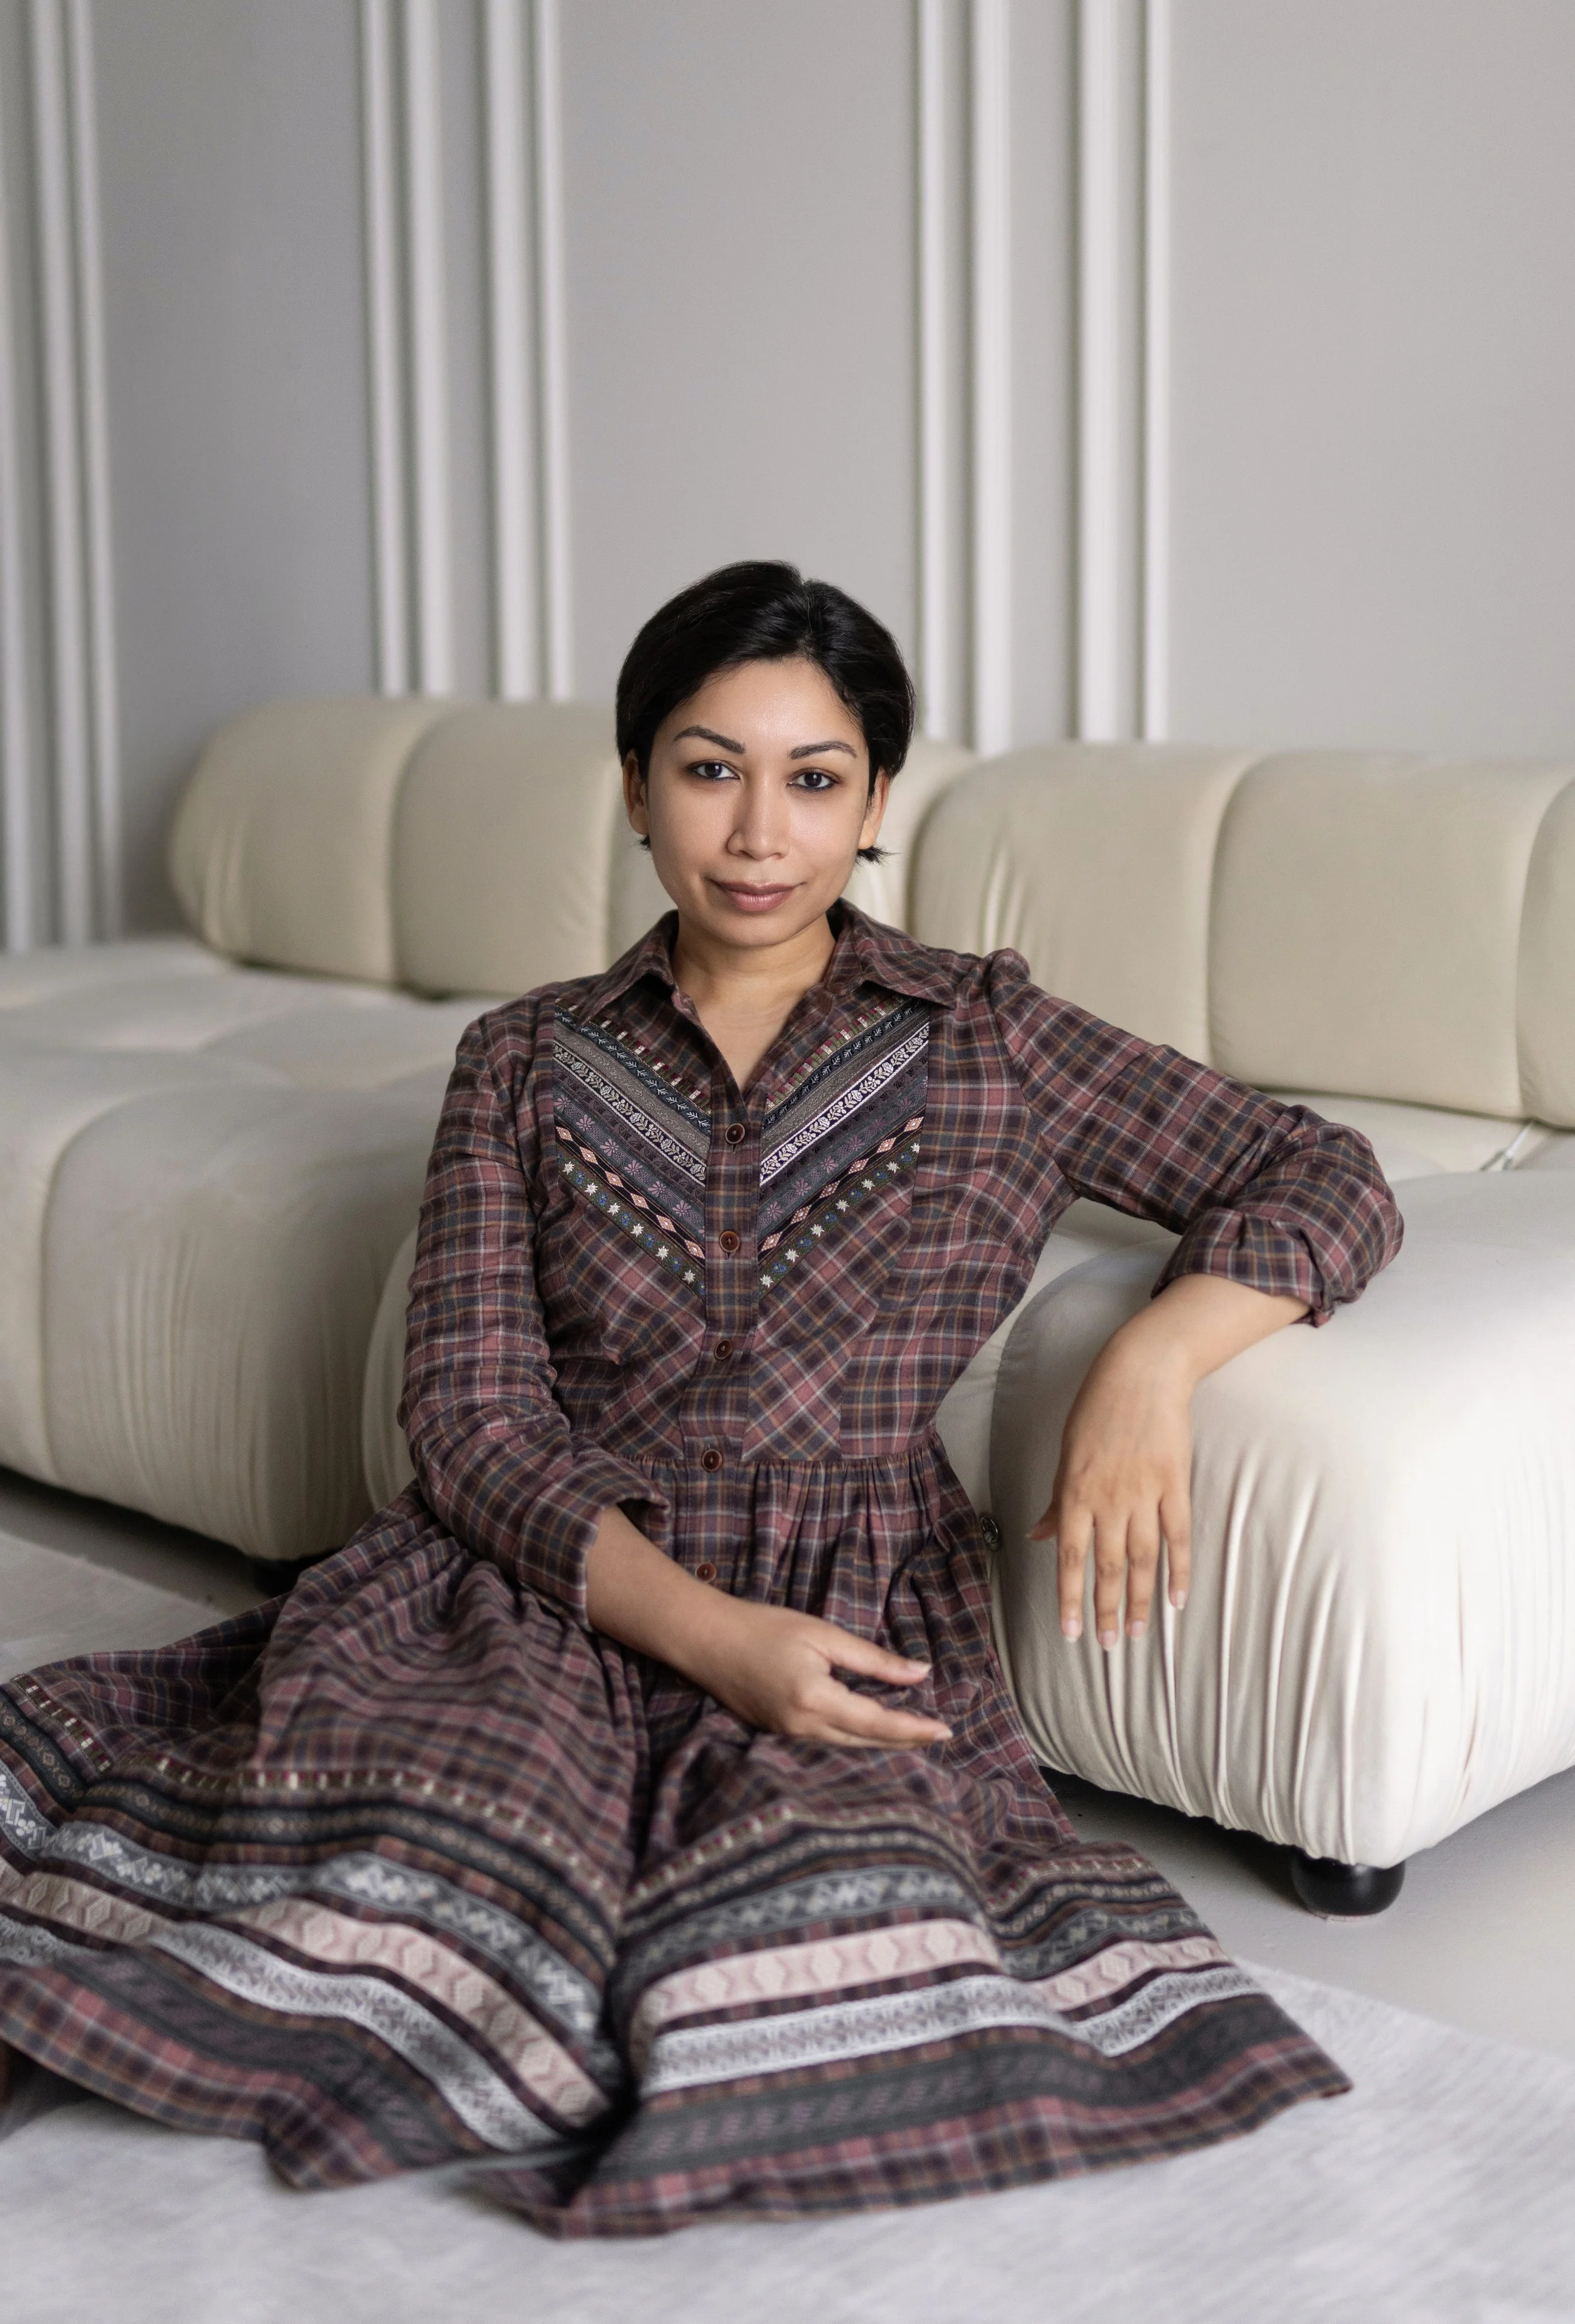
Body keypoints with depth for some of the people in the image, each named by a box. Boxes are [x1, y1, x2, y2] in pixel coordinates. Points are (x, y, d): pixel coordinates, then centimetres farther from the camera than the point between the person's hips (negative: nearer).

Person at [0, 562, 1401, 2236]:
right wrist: (708, 1632, -16)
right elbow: (472, 1418, 1)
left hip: (849, 1616, 0)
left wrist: (1157, 1355, -13)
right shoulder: (525, 1063, 11)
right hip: (547, 1584, 1)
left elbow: (1326, 1182, 9)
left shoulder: (987, 1041, 10)